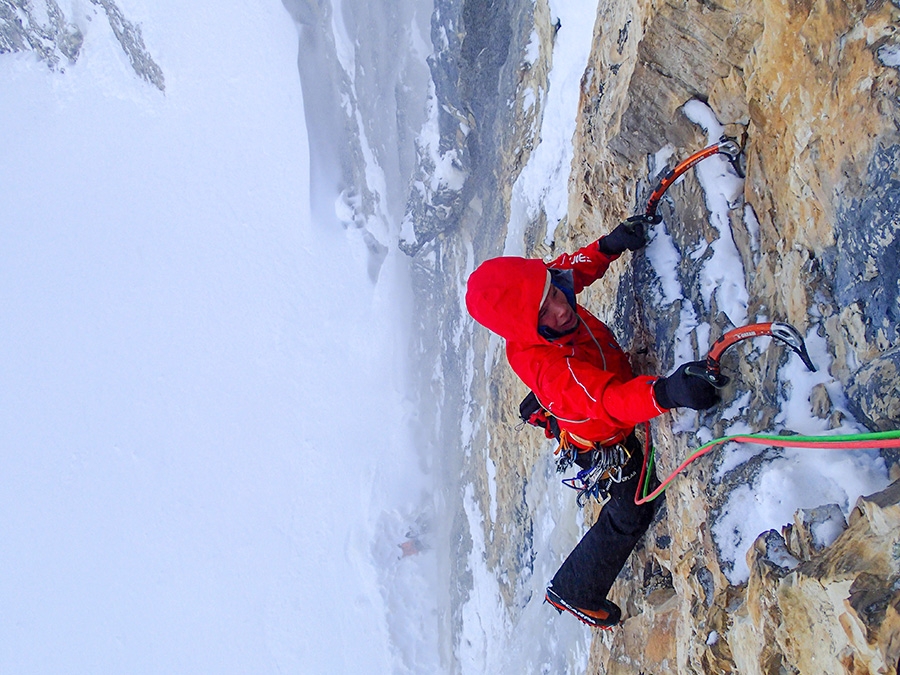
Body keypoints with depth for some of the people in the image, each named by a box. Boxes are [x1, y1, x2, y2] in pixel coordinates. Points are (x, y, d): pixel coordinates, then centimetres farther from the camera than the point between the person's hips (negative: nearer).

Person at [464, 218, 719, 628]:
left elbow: (572, 267, -5)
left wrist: (609, 246, -25)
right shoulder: (546, 365, -47)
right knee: (630, 515, 14)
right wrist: (666, 392, -77)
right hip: (608, 445, -7)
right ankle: (572, 593, 35)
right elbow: (609, 400, -58)